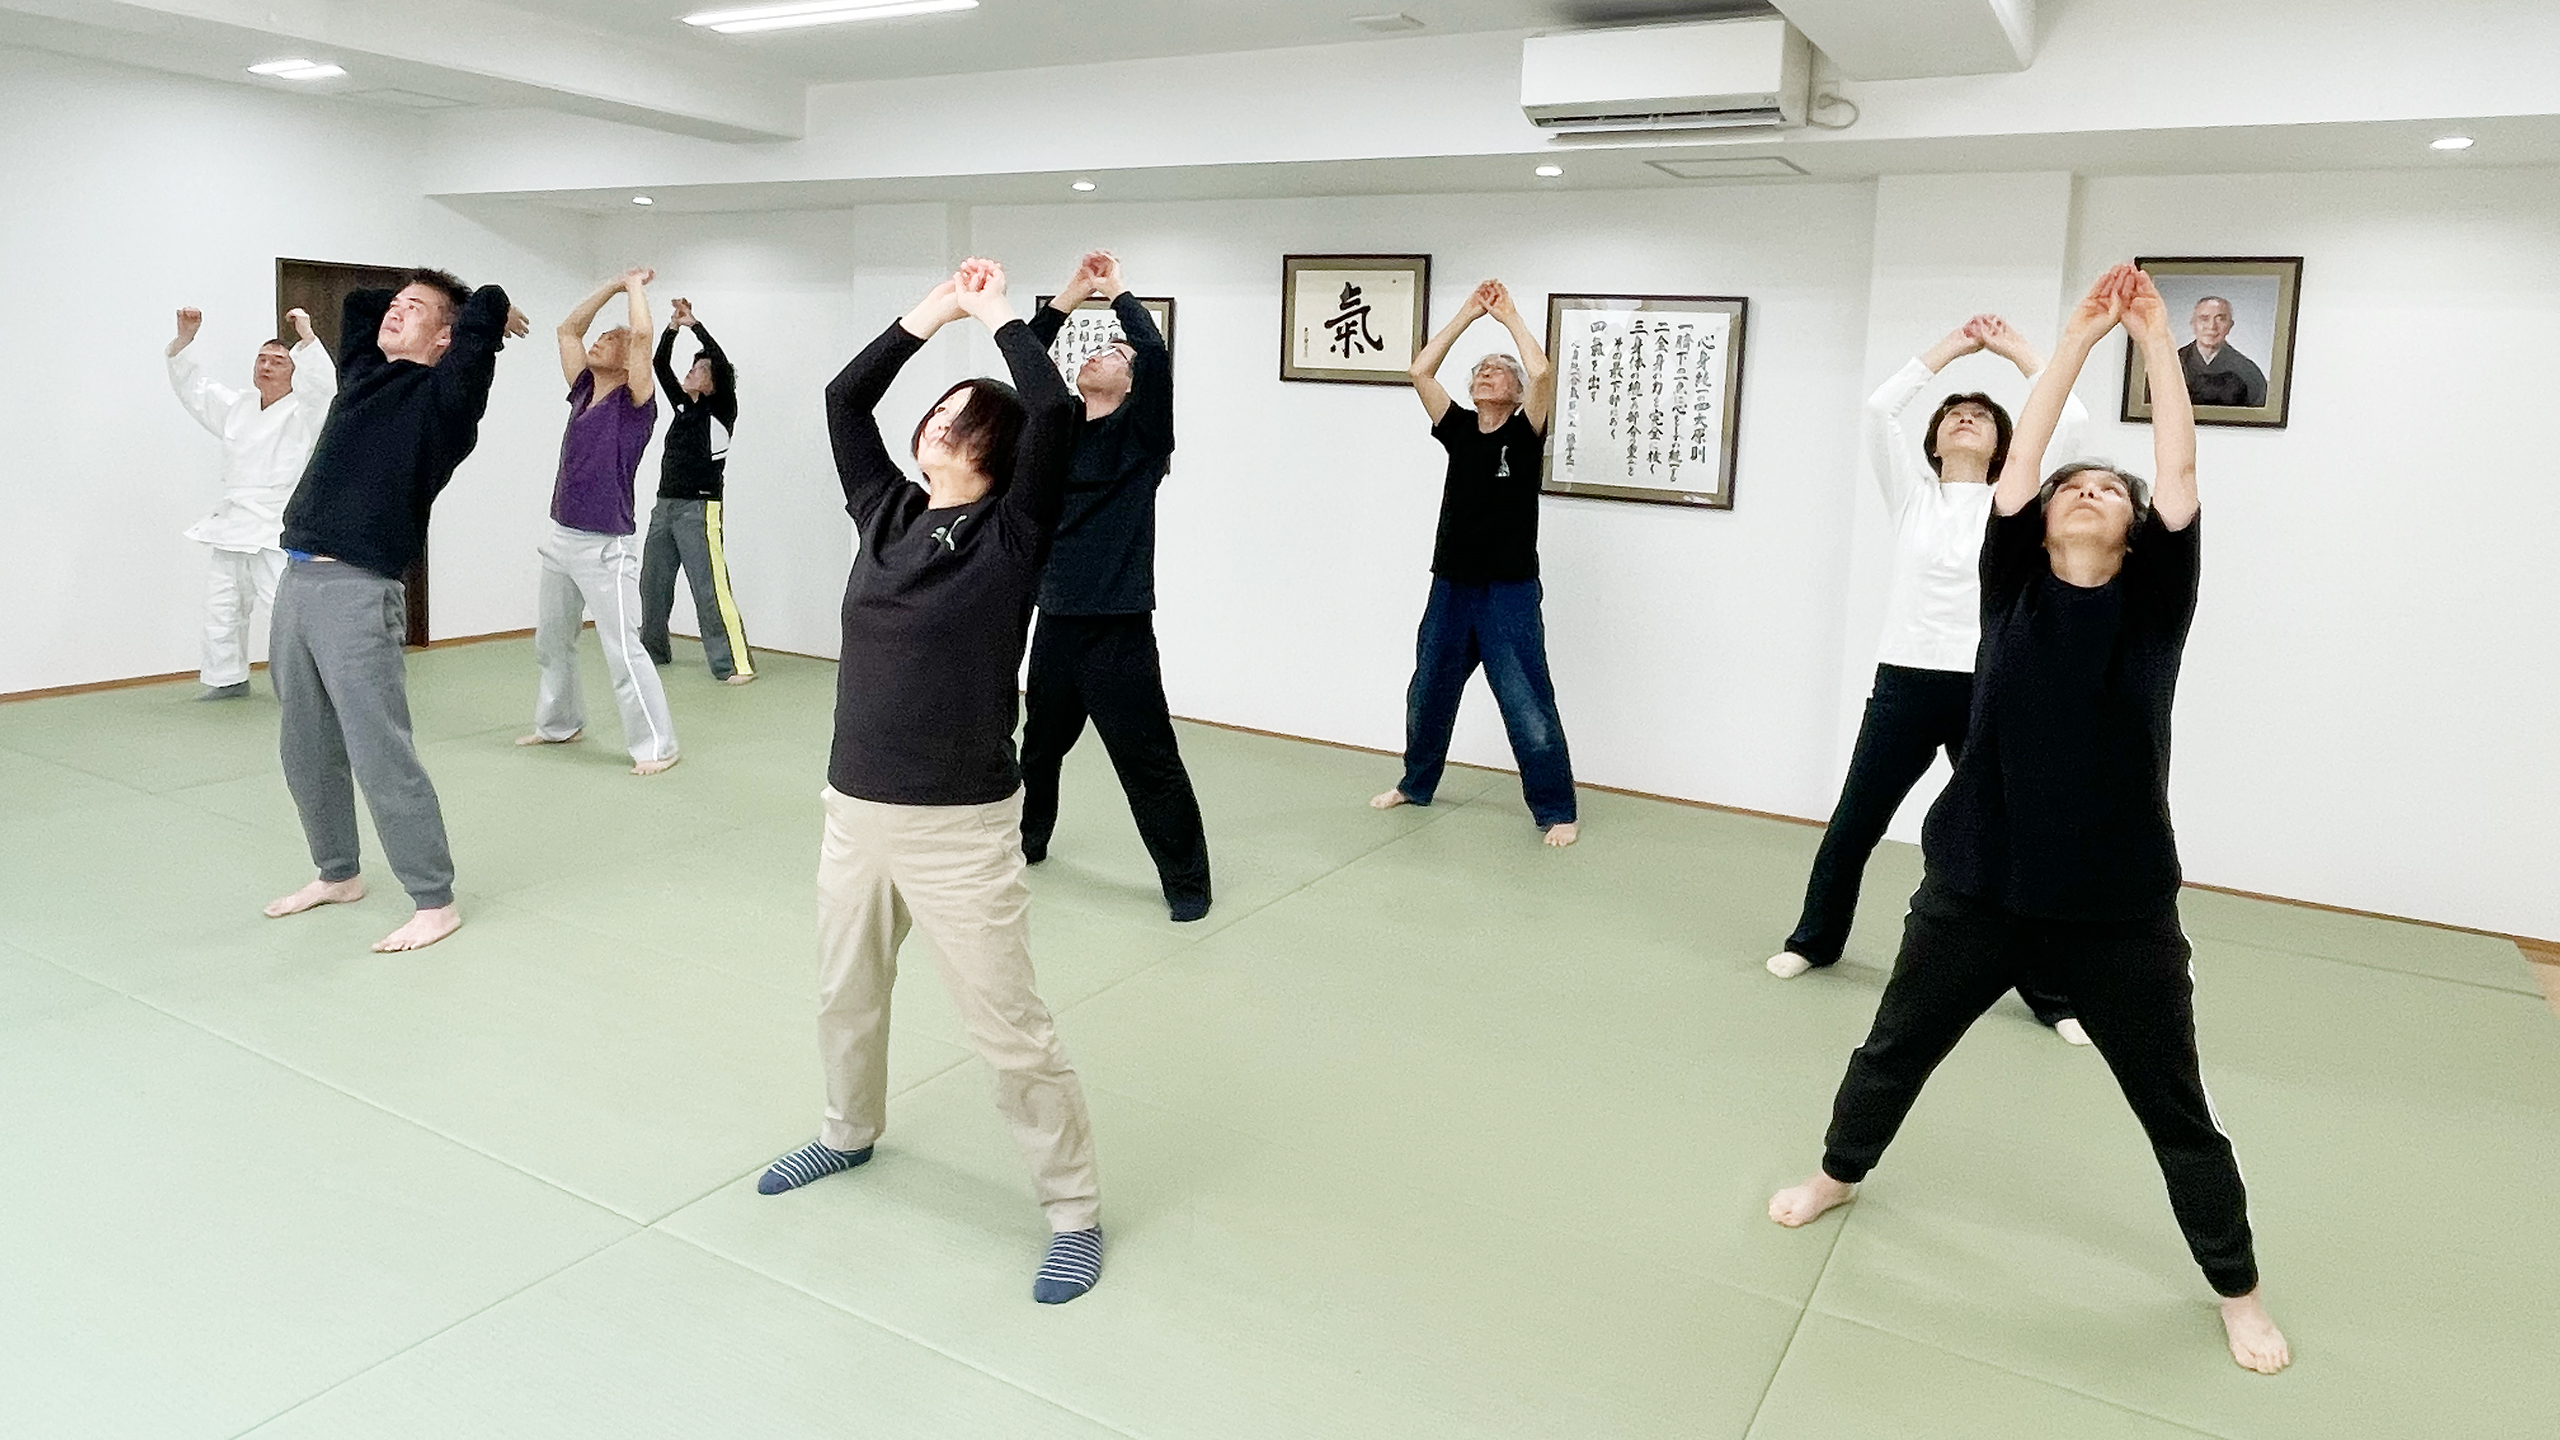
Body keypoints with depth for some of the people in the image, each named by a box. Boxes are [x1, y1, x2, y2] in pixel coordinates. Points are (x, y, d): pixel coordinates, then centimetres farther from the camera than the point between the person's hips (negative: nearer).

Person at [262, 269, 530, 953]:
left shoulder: (443, 397, -5)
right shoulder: (366, 376, 16)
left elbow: (487, 307, -16)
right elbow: (358, 303, 34)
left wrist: (488, 315, 5)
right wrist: (410, 300, 26)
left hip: (357, 593, -8)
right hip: (297, 582, 8)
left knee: (380, 756, -8)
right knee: (306, 751, 16)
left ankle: (435, 902, 2)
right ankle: (337, 875, 33)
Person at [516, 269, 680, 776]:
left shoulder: (634, 402, -7)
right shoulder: (584, 392, 11)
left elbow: (642, 334, -19)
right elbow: (568, 329, 19)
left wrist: (636, 286, -3)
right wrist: (614, 284, 18)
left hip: (604, 548, -8)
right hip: (560, 539, 8)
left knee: (622, 651, -9)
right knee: (551, 642, 19)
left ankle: (655, 745, -3)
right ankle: (558, 724, 35)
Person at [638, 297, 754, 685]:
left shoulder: (721, 410, -4)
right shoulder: (683, 405, 15)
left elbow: (723, 362, -17)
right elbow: (660, 365, 13)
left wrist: (695, 324, -16)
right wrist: (673, 325, 2)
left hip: (698, 509, -8)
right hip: (665, 506, 8)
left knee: (711, 588, -13)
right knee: (652, 582, 14)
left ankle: (736, 663, -13)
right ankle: (652, 649, 29)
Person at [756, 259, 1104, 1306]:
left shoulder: (1012, 535, -9)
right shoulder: (885, 514, 7)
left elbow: (1056, 414, -21)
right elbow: (842, 399, 11)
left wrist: (998, 316, -7)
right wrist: (930, 313, 9)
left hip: (960, 827, -6)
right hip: (853, 809, 6)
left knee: (1010, 1032, 0)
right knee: (845, 996, 24)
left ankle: (1074, 1214, 15)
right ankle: (850, 1132, 50)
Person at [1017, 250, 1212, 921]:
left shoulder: (1142, 432, -3)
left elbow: (1157, 356, -17)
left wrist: (1118, 292, -4)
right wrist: (1068, 297, 3)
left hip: (1118, 628, -6)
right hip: (1056, 620, 6)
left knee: (1149, 762, -3)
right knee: (1040, 744, 21)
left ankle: (1187, 880, 7)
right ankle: (1024, 841, 41)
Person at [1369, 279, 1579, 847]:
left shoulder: (1524, 433, -3)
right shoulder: (1458, 429, 7)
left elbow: (1542, 373, -20)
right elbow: (1420, 371, -1)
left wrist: (1508, 314, -8)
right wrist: (1469, 313, 0)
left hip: (1509, 591, -5)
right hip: (1451, 586, 5)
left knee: (1528, 706, -4)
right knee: (1428, 694, 18)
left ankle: (1556, 811, 6)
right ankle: (1416, 785, 37)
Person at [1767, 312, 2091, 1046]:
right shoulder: (1910, 495, 8)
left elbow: (2072, 422, -5)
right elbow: (1879, 408, -3)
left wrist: (2018, 350, 4)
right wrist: (1952, 345, 3)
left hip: (1988, 692, -1)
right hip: (1904, 682, 1)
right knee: (1852, 826, 12)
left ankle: (2050, 990, 13)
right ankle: (1815, 939, 33)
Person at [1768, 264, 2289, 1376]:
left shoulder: (2154, 605, -1)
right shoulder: (2012, 589, 0)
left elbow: (2180, 472, -7)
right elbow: (2018, 459, -5)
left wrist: (2155, 339, -5)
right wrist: (2078, 337, -4)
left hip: (2118, 906, 0)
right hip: (1977, 884, 1)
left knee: (2178, 1112, 13)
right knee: (1894, 1050, 17)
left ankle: (2237, 1290, 36)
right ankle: (1838, 1172, 44)